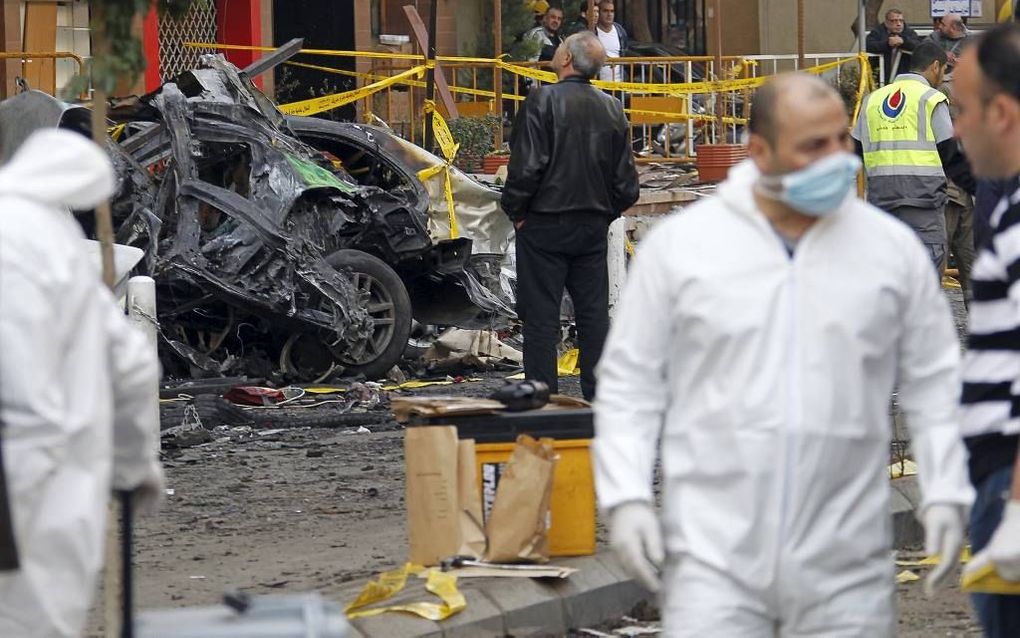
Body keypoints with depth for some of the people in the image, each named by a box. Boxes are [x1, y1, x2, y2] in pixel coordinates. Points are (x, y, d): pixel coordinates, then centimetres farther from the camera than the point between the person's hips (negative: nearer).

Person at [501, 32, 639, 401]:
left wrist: (516, 211, -6)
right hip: (593, 228, 5)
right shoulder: (611, 110, 7)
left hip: (545, 224, -5)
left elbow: (526, 165, -18)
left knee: (541, 315, -1)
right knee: (594, 313, 10)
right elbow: (626, 180, 9)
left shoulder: (542, 101, -12)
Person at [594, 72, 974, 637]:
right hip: (715, 554, -2)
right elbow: (629, 383, 5)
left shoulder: (892, 248, 5)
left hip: (846, 564, 2)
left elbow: (934, 381, 10)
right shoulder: (679, 245, 1)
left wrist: (945, 494, 1)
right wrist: (626, 496, -5)